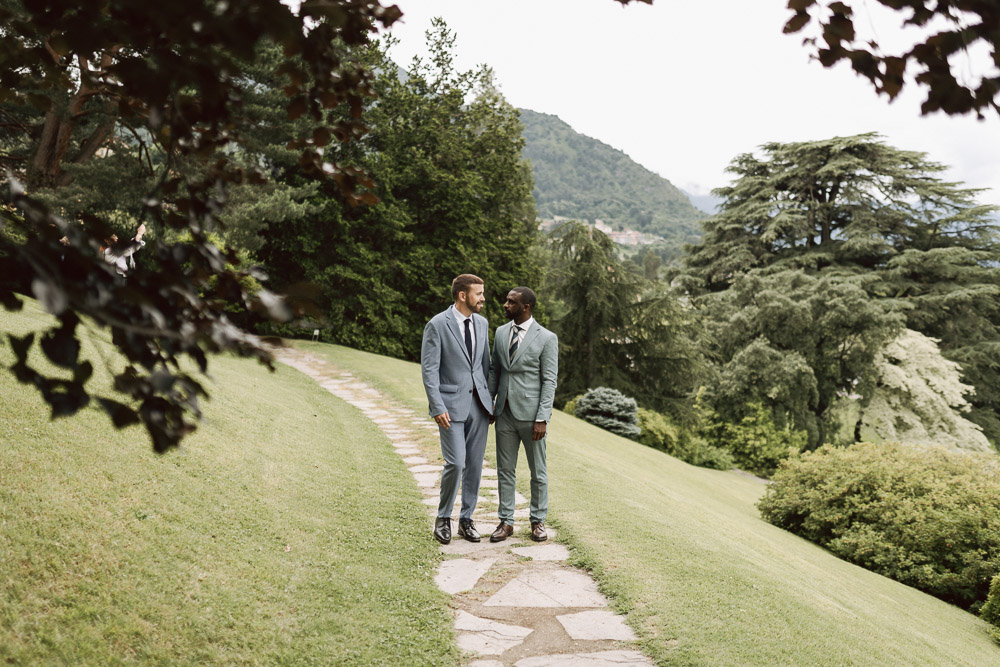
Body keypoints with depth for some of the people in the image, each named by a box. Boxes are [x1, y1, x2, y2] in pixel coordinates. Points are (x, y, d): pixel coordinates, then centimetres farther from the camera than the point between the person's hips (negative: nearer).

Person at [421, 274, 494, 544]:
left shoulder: (481, 323, 10)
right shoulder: (437, 325, -8)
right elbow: (429, 369, -10)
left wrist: (490, 401, 13)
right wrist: (438, 408, -16)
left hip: (479, 404, 6)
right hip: (452, 404, -6)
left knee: (475, 465, 7)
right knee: (455, 463, -10)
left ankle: (466, 519, 20)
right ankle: (443, 519, 11)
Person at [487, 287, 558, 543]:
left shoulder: (547, 338, -8)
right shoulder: (501, 333, 8)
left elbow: (549, 381, -10)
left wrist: (542, 419, -15)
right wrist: (488, 404, 7)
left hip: (530, 414, -4)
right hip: (504, 413, 4)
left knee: (538, 471, 8)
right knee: (505, 470, 9)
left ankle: (538, 521, 22)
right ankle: (506, 522, 19)